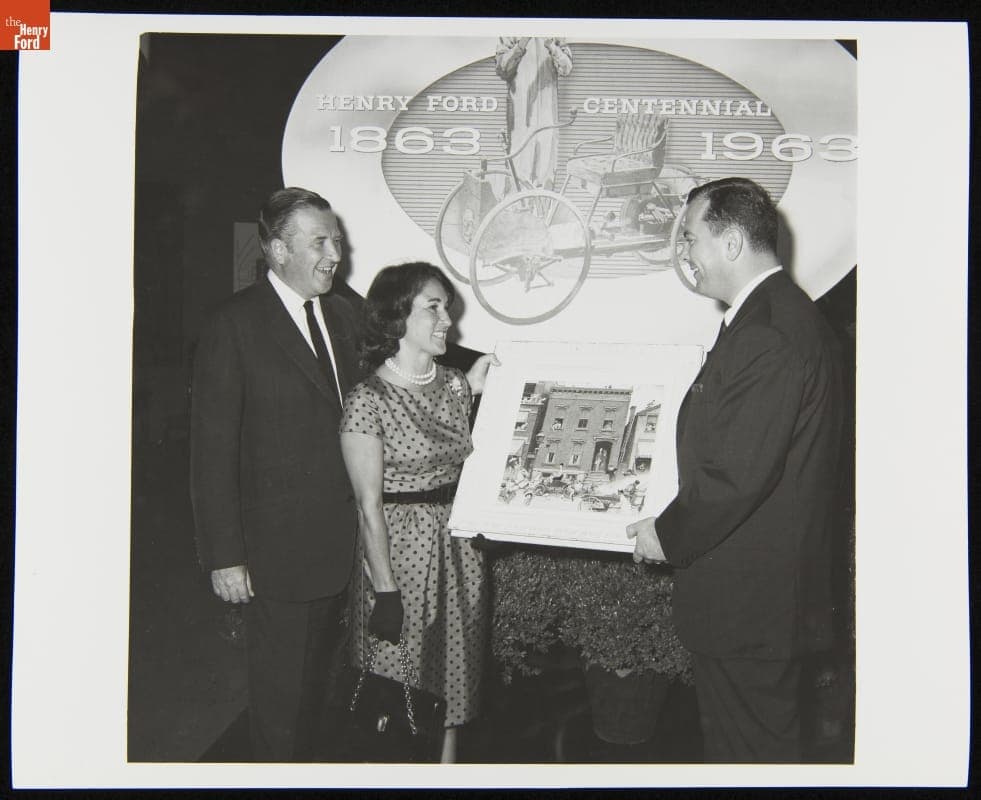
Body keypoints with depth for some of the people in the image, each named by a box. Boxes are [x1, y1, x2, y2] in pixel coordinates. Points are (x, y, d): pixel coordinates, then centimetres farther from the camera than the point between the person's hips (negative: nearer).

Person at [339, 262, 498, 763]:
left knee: (454, 673, 17)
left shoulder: (455, 385, 4)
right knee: (403, 688, 6)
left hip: (460, 545, 6)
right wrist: (385, 592, -15)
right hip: (403, 546, -6)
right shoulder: (368, 399, -15)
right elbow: (369, 507, -15)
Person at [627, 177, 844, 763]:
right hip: (770, 585, 10)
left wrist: (669, 535, -12)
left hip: (749, 597, -10)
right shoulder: (790, 314, 10)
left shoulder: (767, 336, -24)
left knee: (750, 742, 6)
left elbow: (737, 474, -27)